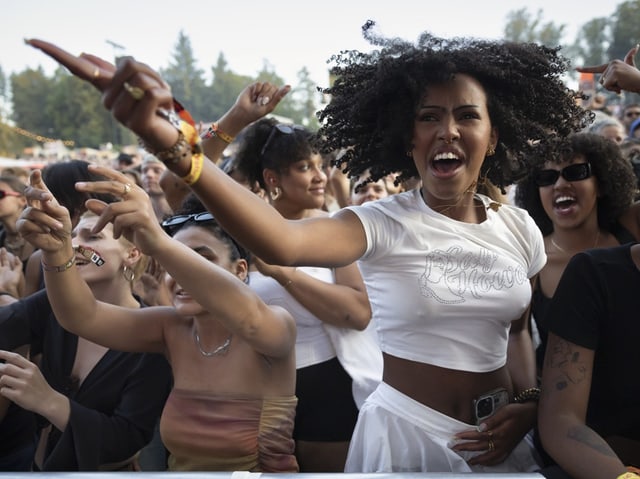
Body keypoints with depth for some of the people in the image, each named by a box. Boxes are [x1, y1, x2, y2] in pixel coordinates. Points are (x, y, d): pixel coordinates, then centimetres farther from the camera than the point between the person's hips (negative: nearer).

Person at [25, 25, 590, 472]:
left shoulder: (519, 227, -1)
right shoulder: (383, 223, -15)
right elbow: (283, 241, -37)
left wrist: (528, 405, -5)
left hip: (497, 438, 4)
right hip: (407, 431, -4)